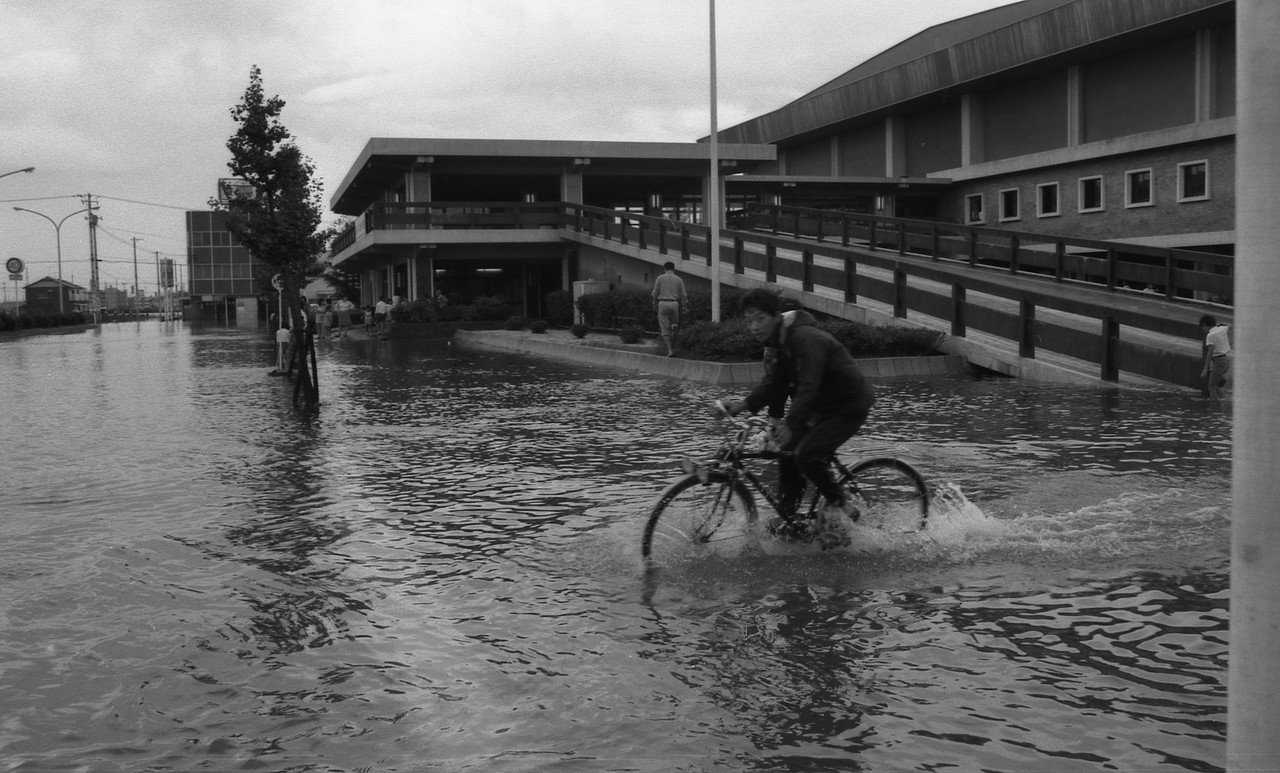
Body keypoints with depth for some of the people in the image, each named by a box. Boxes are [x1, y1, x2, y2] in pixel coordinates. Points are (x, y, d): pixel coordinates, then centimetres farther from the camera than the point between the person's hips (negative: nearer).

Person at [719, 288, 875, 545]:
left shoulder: (805, 338, -27)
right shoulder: (776, 342, 3)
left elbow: (809, 386, -35)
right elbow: (773, 382, 2)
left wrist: (790, 424, -43)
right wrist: (744, 405, -12)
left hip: (850, 405, -10)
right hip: (823, 406, 10)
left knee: (807, 454, -20)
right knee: (788, 450, 4)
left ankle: (839, 503, 2)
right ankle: (788, 518, 13)